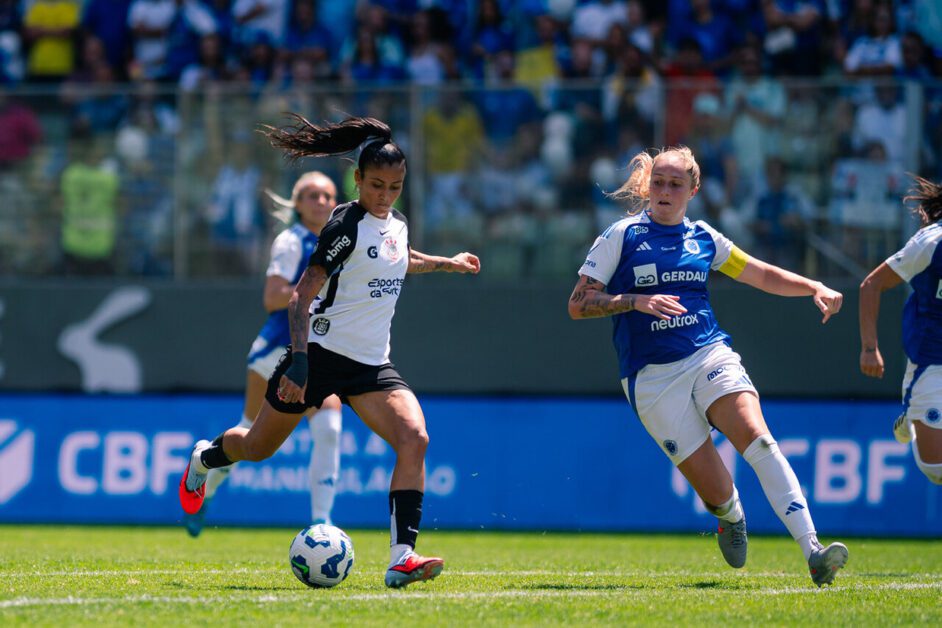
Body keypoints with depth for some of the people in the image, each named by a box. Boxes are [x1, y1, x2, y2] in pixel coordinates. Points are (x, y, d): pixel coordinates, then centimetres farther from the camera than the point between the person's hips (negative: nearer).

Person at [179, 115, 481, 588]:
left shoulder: (397, 226, 7)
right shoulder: (347, 225, -15)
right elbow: (302, 295, -20)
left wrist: (447, 263, 38)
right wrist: (298, 362, -29)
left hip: (371, 366, 6)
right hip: (322, 352, -6)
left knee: (414, 439, -19)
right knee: (258, 448, 10)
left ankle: (402, 558, -26)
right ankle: (204, 458, 47)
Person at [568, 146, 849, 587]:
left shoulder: (703, 238, 13)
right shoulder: (622, 236, 2)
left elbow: (764, 276, 21)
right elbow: (577, 304, -1)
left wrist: (814, 288, 5)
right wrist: (635, 301, -16)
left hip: (710, 356, 2)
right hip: (652, 376, -2)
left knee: (758, 439, -26)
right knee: (716, 492, -9)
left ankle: (811, 550, -35)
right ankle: (731, 518, 31)